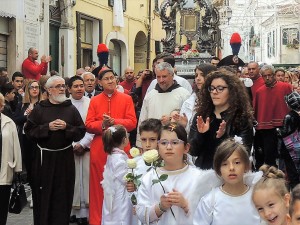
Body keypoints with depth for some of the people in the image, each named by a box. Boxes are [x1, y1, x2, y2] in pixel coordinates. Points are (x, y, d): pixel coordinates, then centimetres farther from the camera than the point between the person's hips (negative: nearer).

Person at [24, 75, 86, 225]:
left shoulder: (71, 109, 6)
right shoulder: (39, 109, 3)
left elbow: (81, 131, 2)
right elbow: (29, 130, -3)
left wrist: (66, 127, -13)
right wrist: (47, 127, -14)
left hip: (65, 157, 1)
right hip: (44, 157, -1)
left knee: (63, 195, 2)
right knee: (44, 194, 2)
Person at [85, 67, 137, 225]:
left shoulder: (126, 99, 4)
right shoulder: (94, 101, 8)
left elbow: (132, 123, -4)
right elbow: (88, 125, 2)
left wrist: (114, 122, -17)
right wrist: (102, 124, -16)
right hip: (99, 148, 1)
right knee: (99, 184, 3)